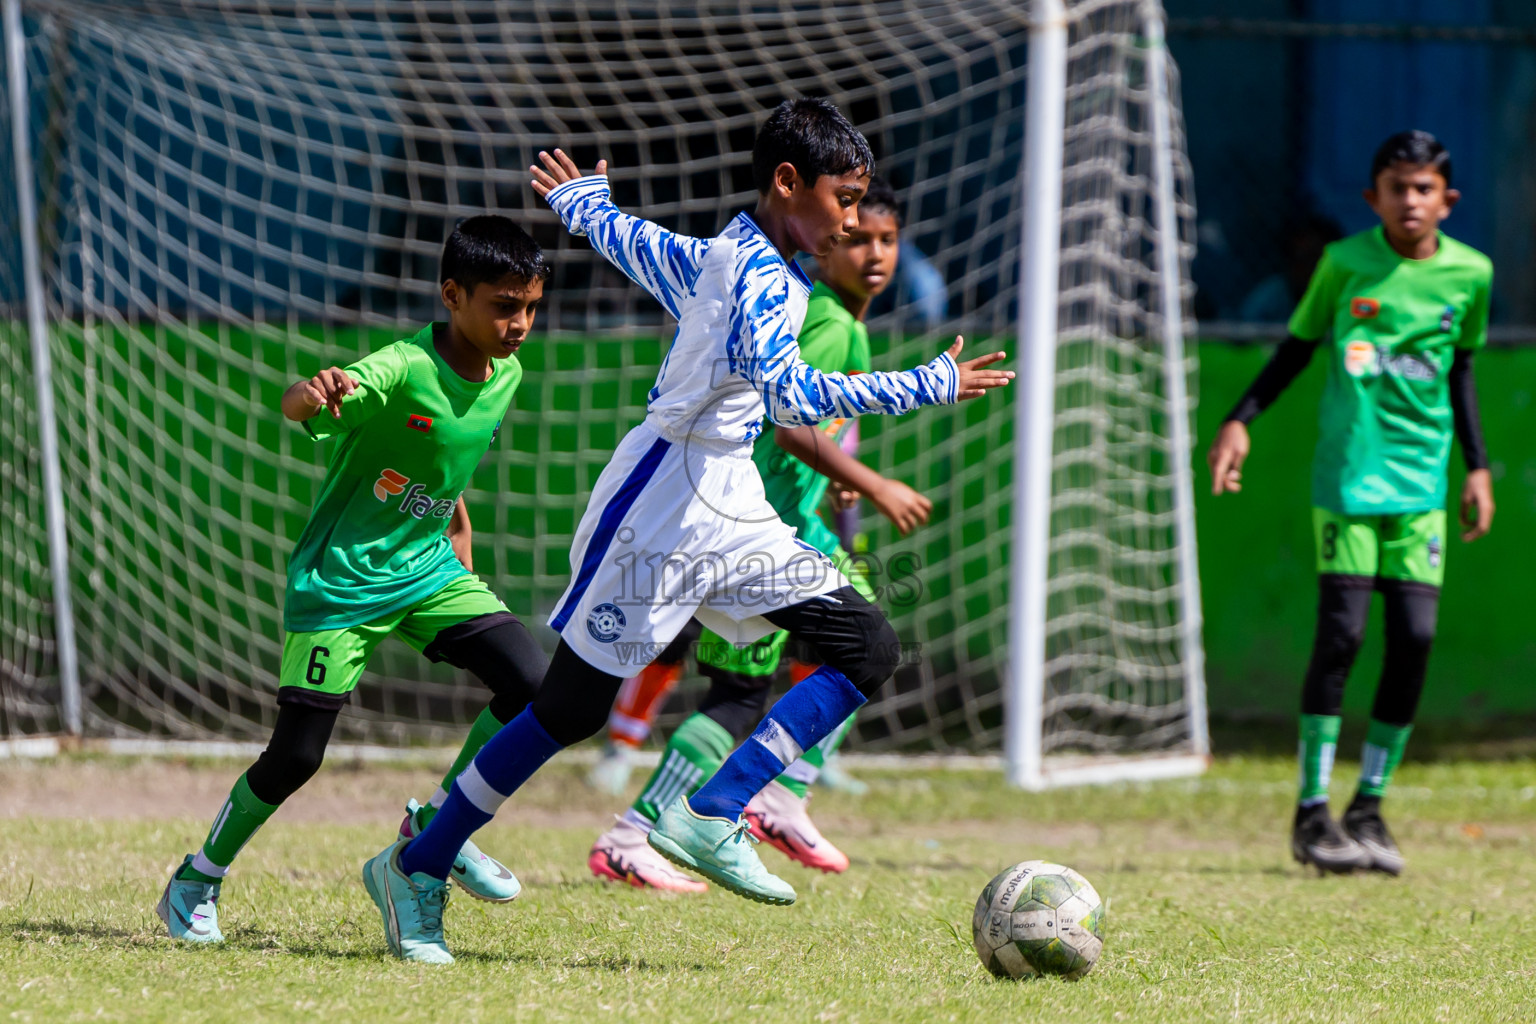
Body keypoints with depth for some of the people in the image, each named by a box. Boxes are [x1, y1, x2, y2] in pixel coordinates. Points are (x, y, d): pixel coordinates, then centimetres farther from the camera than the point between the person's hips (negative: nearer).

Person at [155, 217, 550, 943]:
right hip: (341, 577, -6)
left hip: (428, 569, 6)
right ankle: (196, 882, 18)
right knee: (297, 753, -5)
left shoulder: (505, 376, -1)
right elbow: (295, 406, -43)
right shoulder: (401, 371, -25)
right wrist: (312, 394, -65)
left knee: (534, 685, -12)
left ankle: (435, 827, 8)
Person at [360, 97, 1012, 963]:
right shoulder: (759, 278, -18)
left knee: (870, 648, -4)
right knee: (570, 710, -2)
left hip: (729, 515, 9)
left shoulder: (722, 257, 10)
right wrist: (930, 387, -33)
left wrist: (581, 201, 51)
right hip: (661, 509, -9)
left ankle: (713, 819, -12)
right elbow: (788, 392, -35)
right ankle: (416, 869, 12)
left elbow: (632, 242, 28)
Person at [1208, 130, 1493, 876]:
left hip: (1421, 479, 3)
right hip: (1347, 472, -3)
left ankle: (1370, 807, 9)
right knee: (1340, 633, -10)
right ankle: (1312, 811, -2)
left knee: (1414, 637, -4)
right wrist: (1240, 421, 0)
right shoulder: (1346, 262, -2)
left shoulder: (1469, 273, 5)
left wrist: (1477, 465, 18)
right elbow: (1298, 346, 8)